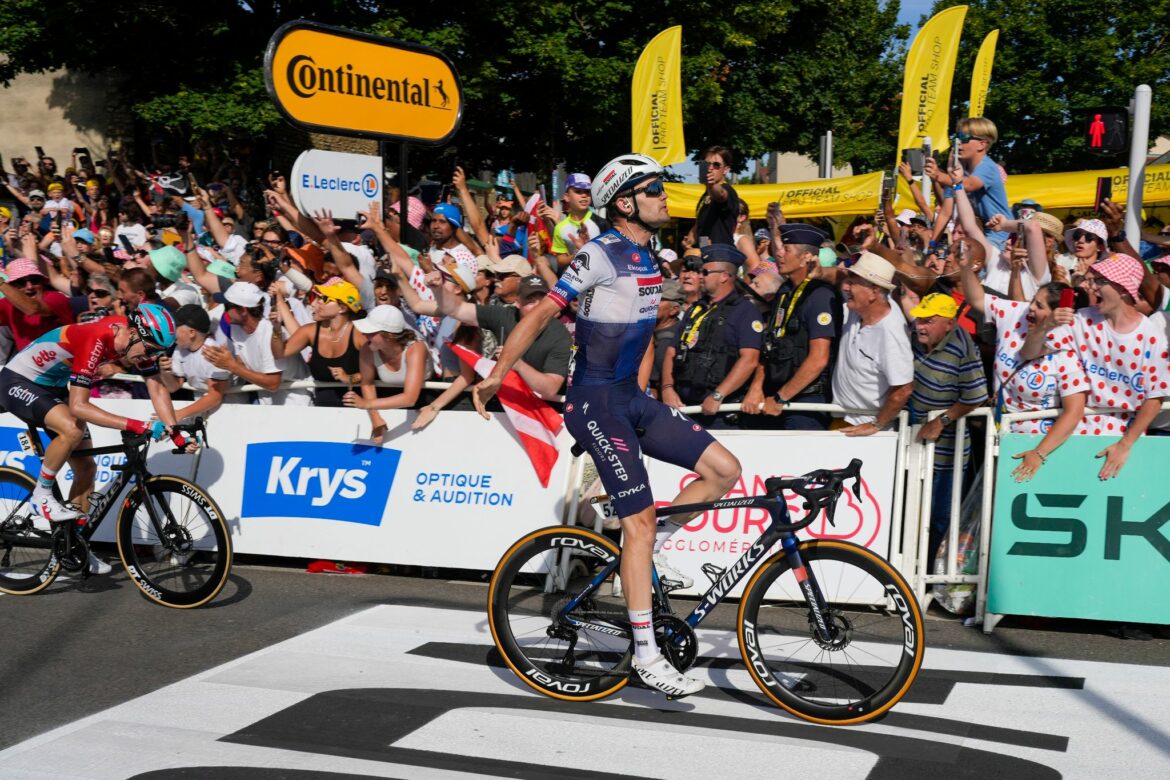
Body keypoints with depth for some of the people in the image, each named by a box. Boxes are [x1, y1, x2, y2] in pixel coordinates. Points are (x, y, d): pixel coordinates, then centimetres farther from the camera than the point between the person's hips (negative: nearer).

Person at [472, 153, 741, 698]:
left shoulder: (649, 258, 12)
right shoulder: (602, 254, -14)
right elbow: (540, 314, -18)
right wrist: (494, 377, -20)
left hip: (630, 397, 8)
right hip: (595, 402, -8)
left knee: (725, 470, -1)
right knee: (641, 522, -10)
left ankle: (635, 549, 12)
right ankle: (646, 654, -2)